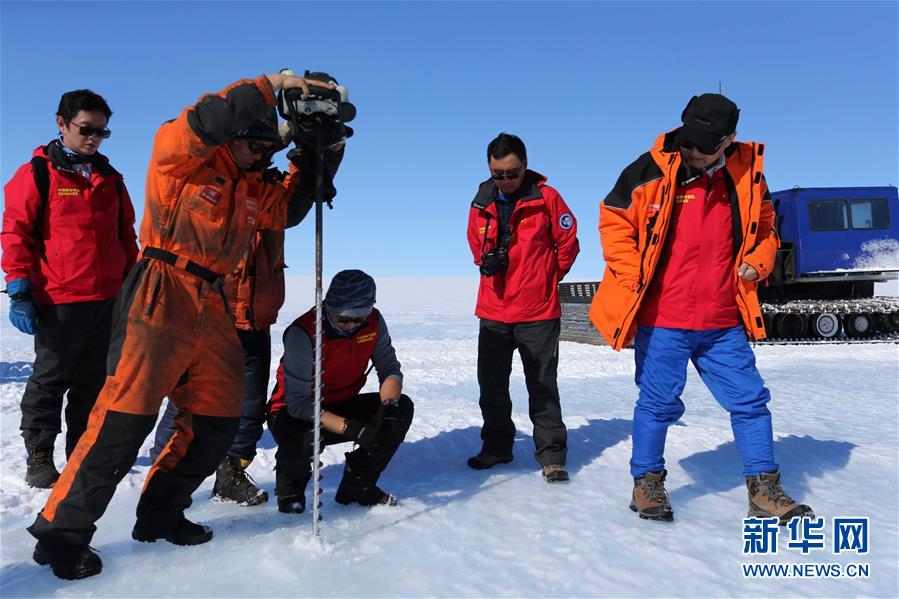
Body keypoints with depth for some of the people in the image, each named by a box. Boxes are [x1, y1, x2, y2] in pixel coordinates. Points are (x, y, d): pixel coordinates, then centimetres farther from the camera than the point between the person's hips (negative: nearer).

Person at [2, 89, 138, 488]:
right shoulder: (37, 173, 0)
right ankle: (39, 458, 16)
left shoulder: (111, 179, 14)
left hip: (109, 300, 5)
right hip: (59, 301, -5)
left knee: (94, 381, 11)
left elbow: (126, 236, 19)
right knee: (50, 378, 4)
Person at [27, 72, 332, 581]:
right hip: (162, 295, -7)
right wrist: (270, 87, -16)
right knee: (126, 415, -10)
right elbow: (202, 121, -19)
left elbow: (288, 206, 12)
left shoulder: (253, 187, 20)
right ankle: (63, 530, 4)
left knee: (219, 419, 6)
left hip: (213, 308, 8)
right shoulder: (182, 156, 0)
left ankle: (161, 514, 22)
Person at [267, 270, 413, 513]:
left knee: (402, 408, -15)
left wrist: (389, 404, -28)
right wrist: (350, 428, -37)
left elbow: (390, 370, -6)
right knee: (305, 441, -39)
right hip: (293, 413, -5)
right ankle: (290, 488, 0)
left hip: (341, 406, 6)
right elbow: (298, 403, -29)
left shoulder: (373, 322, -12)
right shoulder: (303, 332, -28)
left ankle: (357, 486, 0)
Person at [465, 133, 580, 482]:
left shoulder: (546, 197, -6)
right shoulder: (481, 203, 5)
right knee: (491, 384, 11)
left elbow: (568, 243, 1)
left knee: (542, 385, 2)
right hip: (493, 312, 4)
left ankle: (552, 454, 13)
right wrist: (487, 262, -2)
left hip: (538, 312, -4)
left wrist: (546, 280, 4)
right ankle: (497, 446, 26)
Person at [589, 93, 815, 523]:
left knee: (750, 400, 9)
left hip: (724, 322, 4)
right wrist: (635, 278, -9)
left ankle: (764, 489, 24)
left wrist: (756, 262, 2)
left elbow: (764, 228, 21)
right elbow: (614, 222, -2)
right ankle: (647, 482, 24)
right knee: (659, 403, 5)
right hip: (661, 319, -4)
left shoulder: (747, 173, 6)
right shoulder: (651, 170, -7)